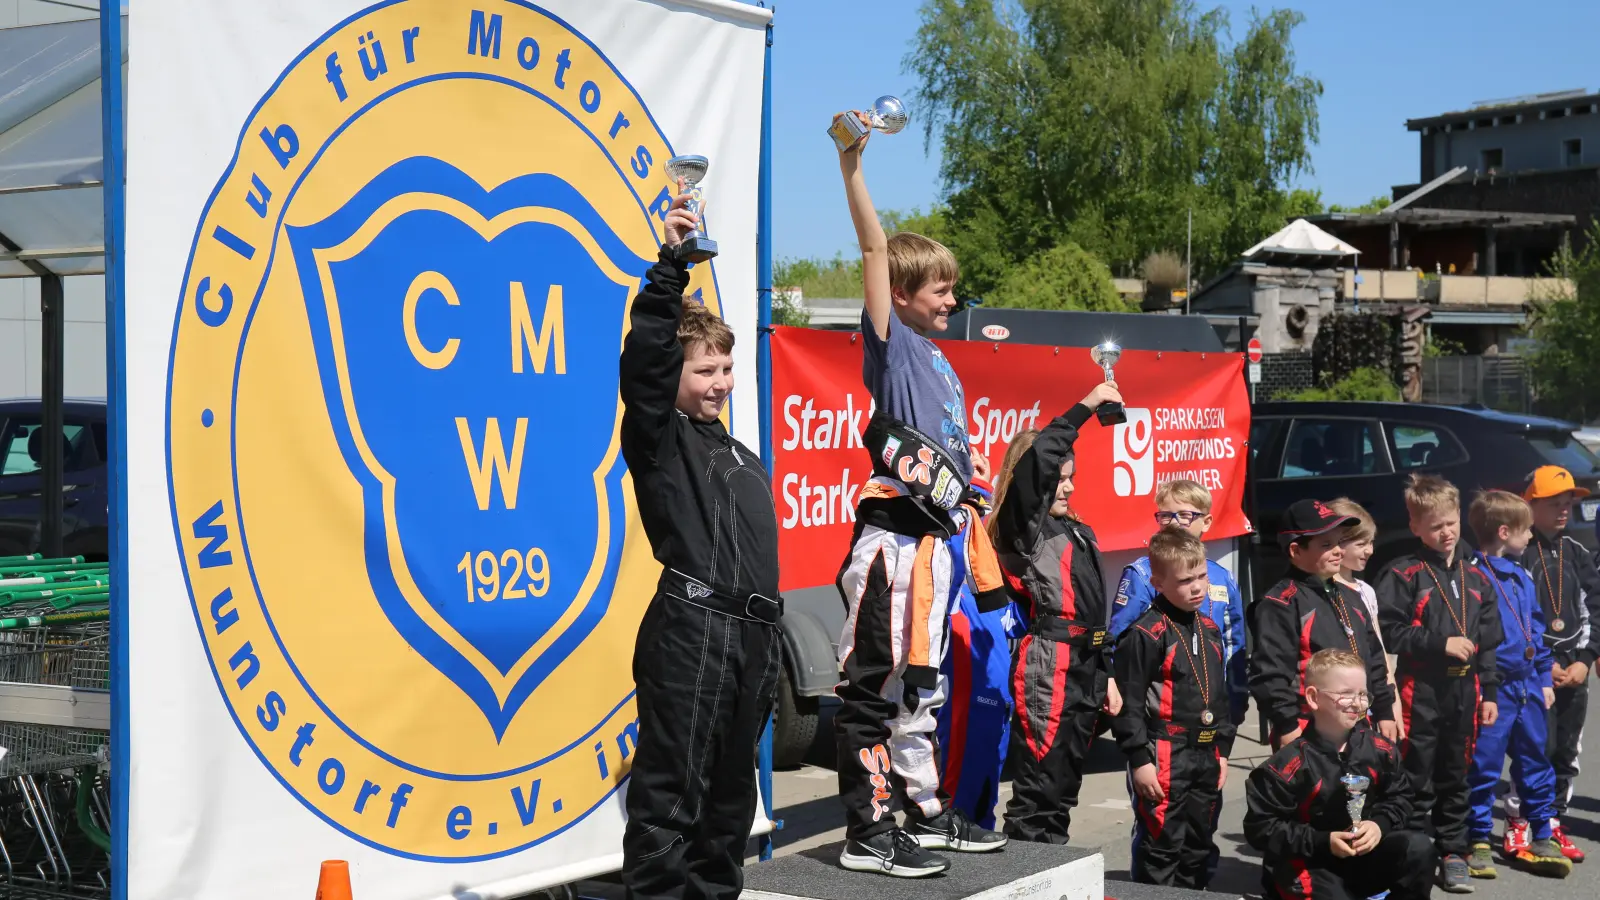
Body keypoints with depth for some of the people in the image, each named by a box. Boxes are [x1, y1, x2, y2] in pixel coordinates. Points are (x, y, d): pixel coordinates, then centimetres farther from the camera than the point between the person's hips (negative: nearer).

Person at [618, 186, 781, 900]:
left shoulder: (740, 457, 22)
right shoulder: (658, 434, 0)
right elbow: (644, 356, -18)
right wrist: (670, 265, -26)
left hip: (750, 632, 8)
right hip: (690, 626, -8)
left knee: (731, 786, 14)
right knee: (672, 788, -7)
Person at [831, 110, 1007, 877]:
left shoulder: (939, 359, 18)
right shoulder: (891, 344, -4)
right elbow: (875, 250, -15)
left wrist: (971, 535, 24)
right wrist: (852, 168, -23)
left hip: (937, 542, 9)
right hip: (893, 542, -9)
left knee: (920, 683, 17)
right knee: (875, 688, -5)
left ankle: (926, 812, 27)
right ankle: (867, 832, -2)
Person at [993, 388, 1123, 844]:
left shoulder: (1079, 531, 20)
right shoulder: (1025, 528, -5)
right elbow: (1035, 462, -24)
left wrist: (1106, 675, 22)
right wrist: (1087, 406, -18)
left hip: (1084, 671, 9)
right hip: (1046, 670, -9)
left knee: (1064, 789, 13)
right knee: (1038, 790, -9)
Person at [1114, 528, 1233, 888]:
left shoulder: (1210, 630, 13)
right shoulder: (1145, 634, -13)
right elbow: (1128, 703, -14)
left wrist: (1222, 749, 19)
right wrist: (1139, 759, -16)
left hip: (1205, 755, 8)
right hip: (1164, 757, -8)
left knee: (1199, 847, 15)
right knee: (1161, 847, -5)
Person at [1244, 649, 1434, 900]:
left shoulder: (1380, 749, -2)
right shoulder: (1291, 762, -18)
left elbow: (1399, 798, 10)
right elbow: (1260, 827, -15)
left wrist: (1380, 825, -11)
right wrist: (1323, 842, -19)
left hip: (1365, 858, 5)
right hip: (1308, 868, -5)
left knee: (1419, 848, -19)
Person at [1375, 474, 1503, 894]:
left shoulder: (1475, 577, 11)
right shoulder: (1404, 575, -7)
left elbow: (1489, 640, 13)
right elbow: (1389, 631, -13)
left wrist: (1490, 692, 10)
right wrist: (1440, 643, -16)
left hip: (1464, 690, 5)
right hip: (1421, 689, -5)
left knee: (1455, 776, 13)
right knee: (1418, 778, 1)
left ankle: (1453, 852, 22)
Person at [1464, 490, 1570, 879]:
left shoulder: (1521, 576, 12)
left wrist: (1544, 678, 17)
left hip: (1528, 685, 8)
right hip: (1493, 687, -8)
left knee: (1535, 762, 15)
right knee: (1484, 767, 0)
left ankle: (1542, 838, 25)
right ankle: (1479, 842, 11)